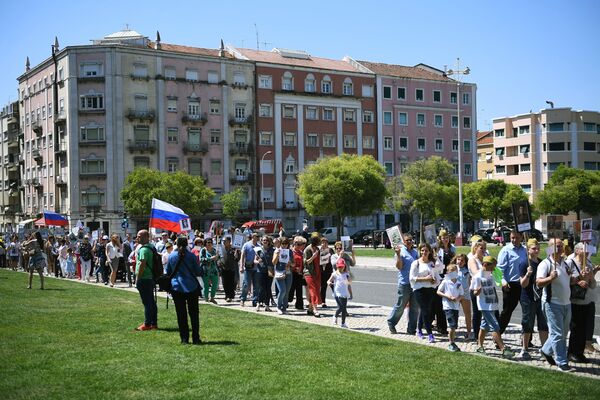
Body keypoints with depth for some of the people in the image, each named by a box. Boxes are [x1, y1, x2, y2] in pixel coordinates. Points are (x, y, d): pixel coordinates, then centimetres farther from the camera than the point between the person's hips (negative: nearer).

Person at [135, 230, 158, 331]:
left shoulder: (144, 249, -17)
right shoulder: (151, 247, 14)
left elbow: (142, 264, -22)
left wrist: (137, 278, -17)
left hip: (144, 278, -10)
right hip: (150, 278, 10)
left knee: (147, 302, -5)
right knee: (151, 301, 12)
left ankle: (147, 324, -2)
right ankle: (154, 323, 17)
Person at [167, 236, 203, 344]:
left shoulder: (171, 256, 1)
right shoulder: (191, 256, -4)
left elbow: (168, 272, 10)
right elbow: (198, 272, 1)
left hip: (177, 287, 1)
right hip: (192, 287, -1)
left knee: (181, 314, 5)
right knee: (194, 313, 6)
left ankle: (184, 338, 4)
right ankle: (195, 338, 6)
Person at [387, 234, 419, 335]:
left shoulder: (415, 252, 13)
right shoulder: (400, 251, -5)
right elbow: (399, 266, -14)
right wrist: (398, 255, -24)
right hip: (404, 283, -6)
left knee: (414, 307, 8)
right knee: (400, 305, 2)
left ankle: (411, 329, 16)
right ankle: (391, 322, 22)